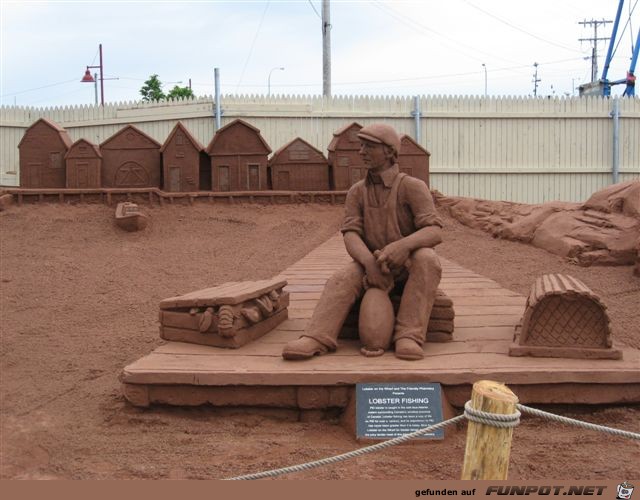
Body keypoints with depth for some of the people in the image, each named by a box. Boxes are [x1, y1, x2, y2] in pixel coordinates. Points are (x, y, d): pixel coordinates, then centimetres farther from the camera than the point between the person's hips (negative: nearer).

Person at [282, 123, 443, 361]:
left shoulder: (413, 187, -11)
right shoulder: (356, 192, 1)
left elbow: (434, 233, -23)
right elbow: (351, 237, -12)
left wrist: (403, 245, -45)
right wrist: (370, 263, -34)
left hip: (410, 268, -2)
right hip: (375, 267, 2)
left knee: (426, 258, -37)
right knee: (344, 279, -29)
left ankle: (407, 337, -39)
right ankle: (315, 339, -45)